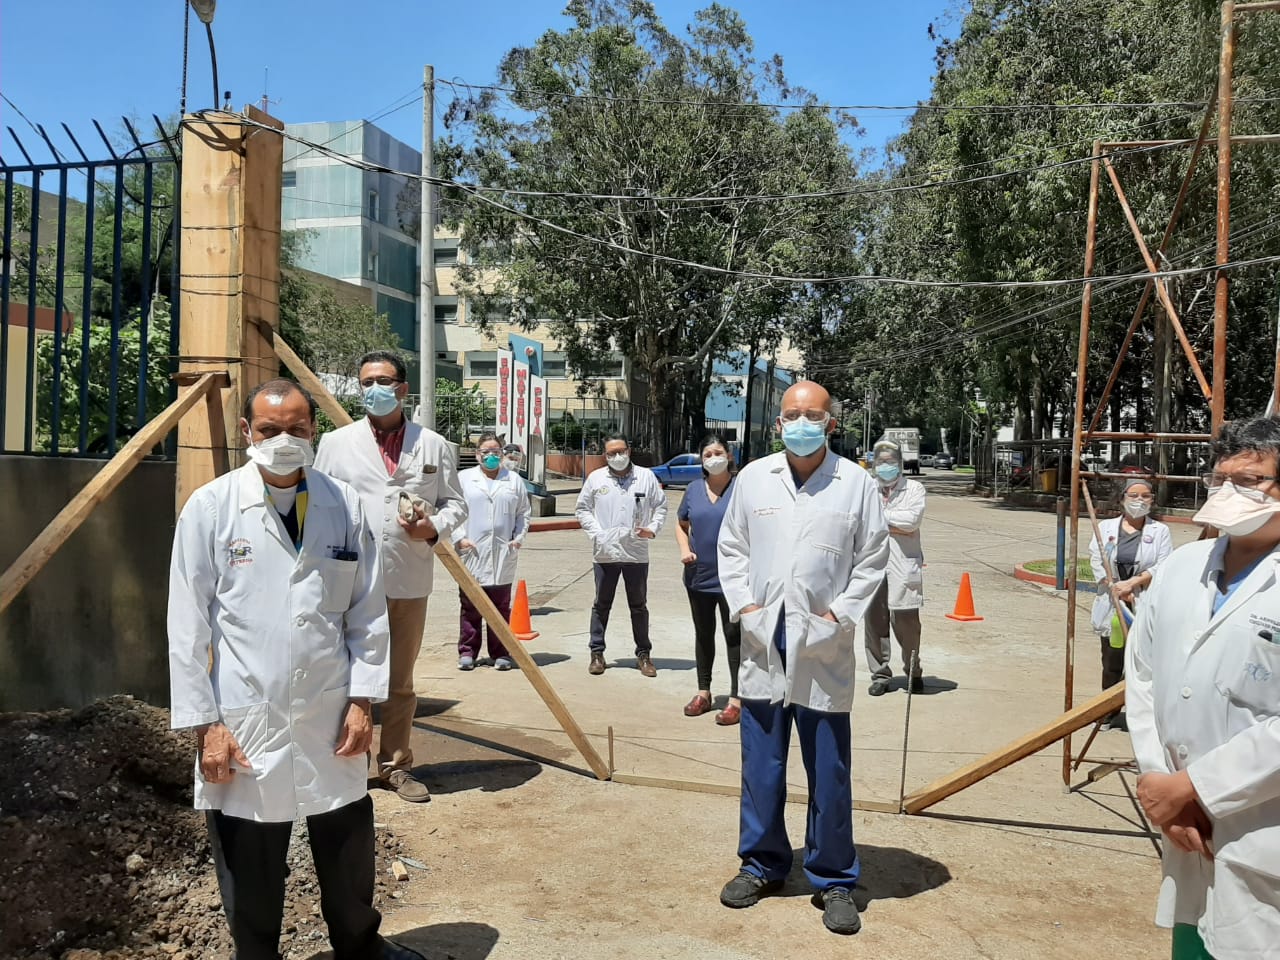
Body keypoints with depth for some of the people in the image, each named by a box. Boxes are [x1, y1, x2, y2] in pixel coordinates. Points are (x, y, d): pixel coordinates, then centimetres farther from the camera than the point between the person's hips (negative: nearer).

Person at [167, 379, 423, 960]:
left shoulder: (345, 505, 2)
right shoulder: (209, 508, -4)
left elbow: (368, 613, 5)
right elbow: (188, 626, -4)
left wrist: (362, 700, 1)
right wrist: (205, 724, -7)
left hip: (331, 720, 2)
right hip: (245, 723, -2)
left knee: (349, 854, 17)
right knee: (251, 878, 11)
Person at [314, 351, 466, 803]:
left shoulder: (434, 445, 6)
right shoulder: (335, 443, 4)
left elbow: (455, 502, 10)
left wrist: (434, 526, -11)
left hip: (409, 584, 1)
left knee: (400, 681, 13)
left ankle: (394, 764, 27)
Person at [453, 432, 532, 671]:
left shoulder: (514, 480, 13)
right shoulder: (464, 478, 8)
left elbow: (524, 512, 14)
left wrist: (519, 537, 2)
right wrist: (459, 538, -6)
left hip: (503, 555, 1)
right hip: (472, 555, -1)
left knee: (501, 607, 5)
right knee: (470, 607, 3)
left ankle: (500, 653, 13)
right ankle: (467, 652, 12)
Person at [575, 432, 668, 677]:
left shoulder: (646, 476, 2)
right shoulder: (596, 478, 3)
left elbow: (661, 505, 8)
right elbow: (582, 509, 8)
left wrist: (653, 528, -8)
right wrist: (595, 532, -5)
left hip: (636, 553, 0)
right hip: (605, 553, 0)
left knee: (639, 605, 10)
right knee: (601, 605, 9)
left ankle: (643, 654, 20)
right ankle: (597, 652, 19)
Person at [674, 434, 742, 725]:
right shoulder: (694, 489, 6)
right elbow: (682, 525, 18)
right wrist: (684, 549, 0)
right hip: (699, 576, 5)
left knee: (734, 636, 2)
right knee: (703, 635, 16)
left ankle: (736, 699, 11)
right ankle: (703, 692, 30)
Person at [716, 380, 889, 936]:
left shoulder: (856, 483, 0)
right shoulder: (753, 477, 6)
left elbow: (873, 558, 2)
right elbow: (731, 547, 10)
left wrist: (841, 614, -6)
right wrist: (742, 605, -1)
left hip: (823, 646, -2)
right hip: (762, 640, 2)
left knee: (828, 772, 5)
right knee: (761, 764, 11)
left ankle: (833, 881, 20)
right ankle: (762, 865, 28)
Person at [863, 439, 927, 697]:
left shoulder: (914, 488, 8)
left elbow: (913, 518, -9)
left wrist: (879, 514, -4)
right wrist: (897, 525, -7)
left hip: (903, 567, -2)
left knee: (906, 621, 0)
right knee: (874, 621, 3)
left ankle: (913, 672, 21)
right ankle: (880, 674, 16)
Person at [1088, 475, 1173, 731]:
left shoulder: (1160, 531, 4)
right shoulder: (1105, 527, 8)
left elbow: (1163, 567, -6)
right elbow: (1096, 561, 0)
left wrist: (1132, 583, -17)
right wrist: (1117, 591, -10)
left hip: (1145, 607, -2)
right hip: (1112, 605, 2)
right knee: (1111, 663, 10)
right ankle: (1110, 713, 23)